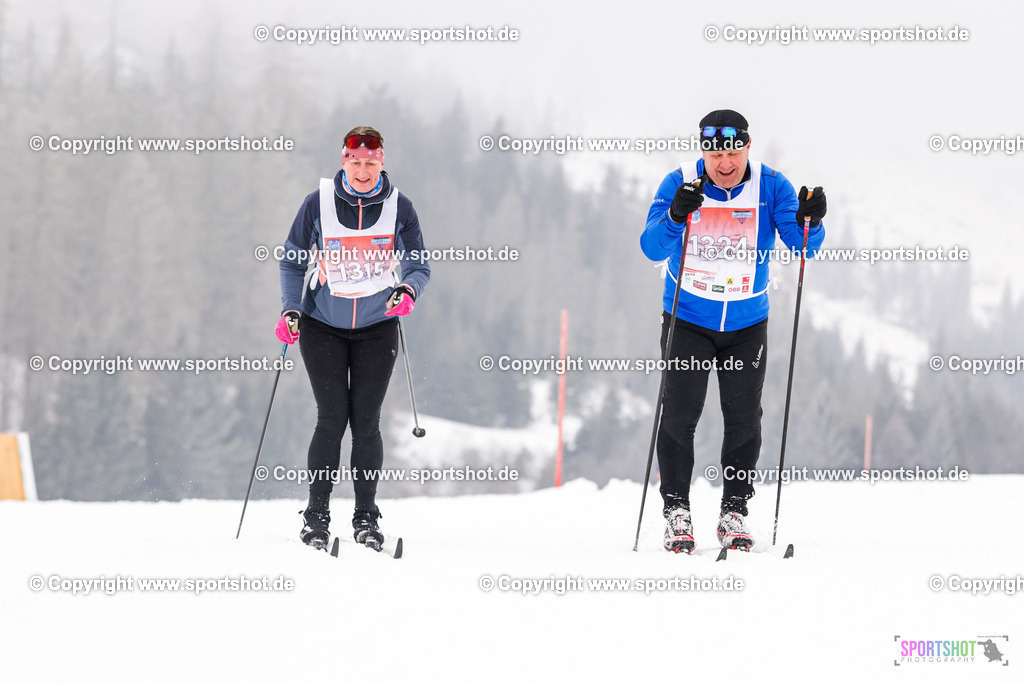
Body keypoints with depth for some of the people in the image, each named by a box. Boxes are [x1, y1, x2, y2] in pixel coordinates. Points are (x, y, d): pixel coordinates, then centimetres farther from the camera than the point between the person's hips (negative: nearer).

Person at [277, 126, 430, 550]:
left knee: (366, 421, -3)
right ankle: (317, 514, 1)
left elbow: (419, 265, -2)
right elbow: (293, 261, 3)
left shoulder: (399, 207, -3)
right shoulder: (319, 204, -5)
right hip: (323, 325, -1)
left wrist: (408, 290, -24)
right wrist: (290, 310, -9)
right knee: (332, 417, -7)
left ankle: (366, 516, 5)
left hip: (377, 327, 1)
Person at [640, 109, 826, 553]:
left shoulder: (770, 186, -9)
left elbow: (802, 243, -16)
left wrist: (809, 221, -38)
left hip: (747, 323, 1)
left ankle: (734, 511, 12)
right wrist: (676, 217, -40)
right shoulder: (681, 184, -12)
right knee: (679, 413, -5)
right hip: (688, 319, -1)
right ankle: (676, 511, 5)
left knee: (744, 417, 2)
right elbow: (652, 248, -20)